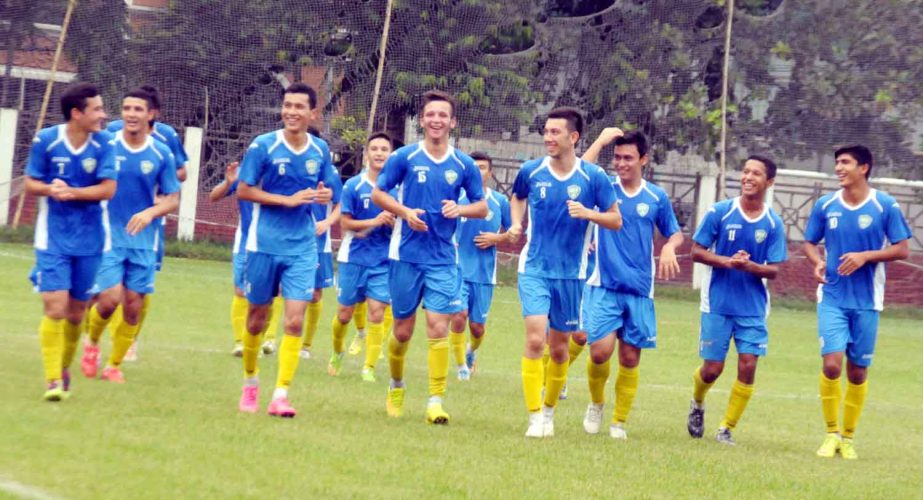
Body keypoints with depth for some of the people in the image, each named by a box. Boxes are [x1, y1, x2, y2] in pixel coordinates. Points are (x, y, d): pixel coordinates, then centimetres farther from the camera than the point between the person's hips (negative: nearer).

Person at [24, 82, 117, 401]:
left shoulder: (104, 144, -5)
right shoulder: (46, 140, -9)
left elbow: (108, 189, -10)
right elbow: (30, 183, -2)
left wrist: (71, 192, -21)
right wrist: (50, 189, -23)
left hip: (89, 239, 2)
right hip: (53, 238, -2)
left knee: (76, 311, 10)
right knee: (55, 306, -13)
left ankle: (64, 369, 30)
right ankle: (53, 379, -8)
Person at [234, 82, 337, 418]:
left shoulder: (320, 150, 4)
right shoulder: (263, 146, -7)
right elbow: (243, 191, -7)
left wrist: (325, 195, -9)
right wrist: (288, 200, -15)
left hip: (302, 248, 2)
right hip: (265, 244, -2)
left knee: (295, 320, -9)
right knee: (257, 318, 9)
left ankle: (281, 395, -7)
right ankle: (250, 383, 30)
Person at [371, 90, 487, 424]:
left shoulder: (463, 165, 3)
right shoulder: (404, 157, -1)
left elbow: (482, 207, 10)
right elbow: (377, 194, 5)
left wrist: (459, 209, -11)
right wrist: (404, 211, -13)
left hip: (443, 259, 0)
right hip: (406, 255, 0)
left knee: (438, 328, -11)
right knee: (403, 330, 7)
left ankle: (436, 401, -8)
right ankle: (396, 385, 33)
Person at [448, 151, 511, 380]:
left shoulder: (500, 202, 3)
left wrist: (496, 238, -7)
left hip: (485, 273, 1)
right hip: (458, 268, -1)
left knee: (477, 326, 7)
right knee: (459, 316, -19)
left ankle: (472, 351, 42)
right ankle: (461, 365, 1)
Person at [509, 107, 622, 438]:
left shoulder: (593, 177, -6)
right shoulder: (531, 171, -2)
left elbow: (616, 221, -1)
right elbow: (517, 198, 21)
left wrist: (588, 213, -19)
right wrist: (516, 224, 3)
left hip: (571, 274, 1)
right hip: (535, 269, -1)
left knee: (559, 348, 10)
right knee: (535, 339, -17)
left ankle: (549, 409, 32)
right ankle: (535, 417, -13)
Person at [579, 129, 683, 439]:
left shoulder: (656, 197, 7)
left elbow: (675, 233, 17)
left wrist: (670, 247, -5)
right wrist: (601, 141, -14)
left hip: (639, 290, 2)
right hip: (604, 286, -2)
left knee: (630, 358, 2)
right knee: (600, 350, -15)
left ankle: (620, 421, 15)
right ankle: (596, 403, 13)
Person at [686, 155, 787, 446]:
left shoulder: (773, 223, -1)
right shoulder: (719, 212, -5)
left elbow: (773, 270, -1)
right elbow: (697, 251, -2)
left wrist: (749, 266, -22)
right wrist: (728, 262, -19)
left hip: (753, 308, 1)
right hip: (718, 304, -1)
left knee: (748, 366, -8)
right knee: (712, 369, 1)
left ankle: (727, 428, 6)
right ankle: (697, 404, 35)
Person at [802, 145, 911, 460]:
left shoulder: (885, 206, -4)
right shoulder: (825, 205, 3)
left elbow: (902, 249, -2)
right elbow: (810, 243, 13)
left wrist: (865, 256, -16)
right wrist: (817, 262, -9)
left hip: (867, 301, -1)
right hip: (832, 297, 1)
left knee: (858, 370, 5)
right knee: (832, 362, -13)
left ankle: (848, 437, 20)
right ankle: (831, 433, 3)